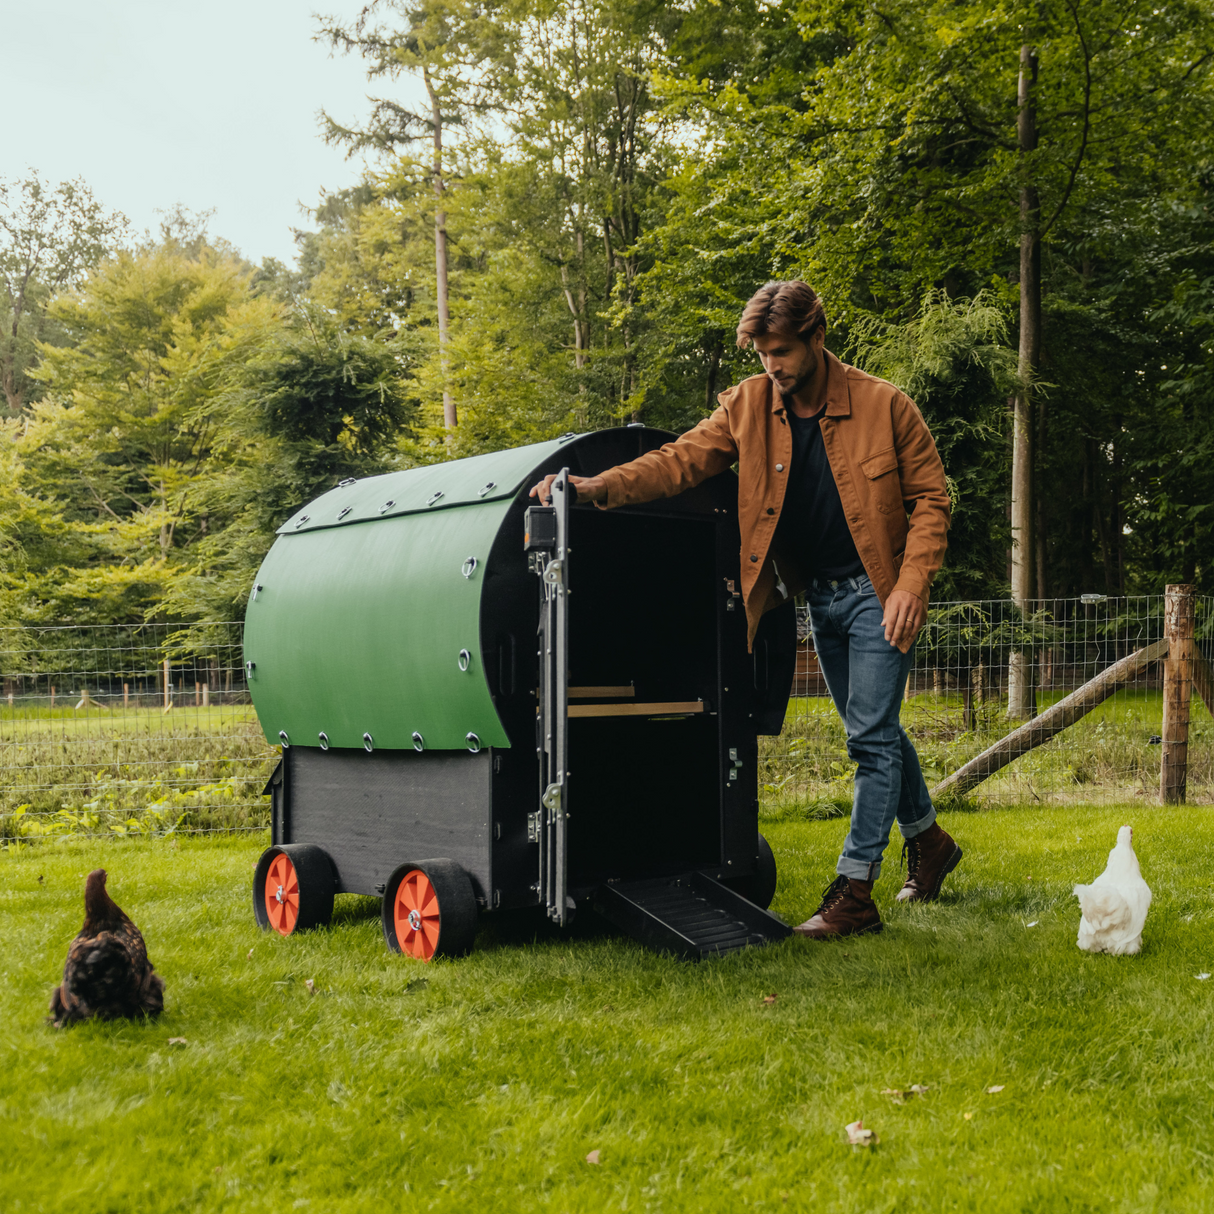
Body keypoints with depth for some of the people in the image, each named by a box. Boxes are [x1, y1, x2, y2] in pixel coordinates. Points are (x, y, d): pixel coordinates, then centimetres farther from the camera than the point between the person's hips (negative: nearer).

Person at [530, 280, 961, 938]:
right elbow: (682, 459, -9)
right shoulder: (748, 404, -3)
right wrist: (601, 485, -25)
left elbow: (929, 497, -6)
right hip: (818, 595, 5)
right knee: (874, 733, 17)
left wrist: (910, 584, -17)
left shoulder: (883, 405, -12)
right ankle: (928, 840, 37)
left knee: (871, 736, -7)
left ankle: (854, 890, -1)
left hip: (876, 592, -5)